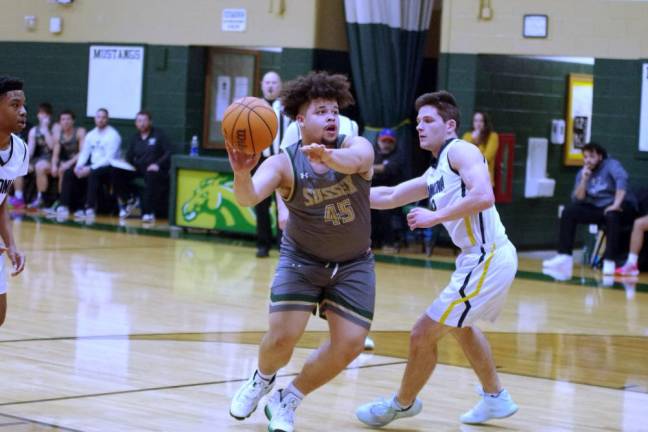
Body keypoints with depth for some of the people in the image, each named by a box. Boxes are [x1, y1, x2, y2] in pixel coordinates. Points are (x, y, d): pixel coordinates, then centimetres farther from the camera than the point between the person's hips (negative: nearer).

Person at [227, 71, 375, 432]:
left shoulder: (357, 146, -17)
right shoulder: (284, 164, -18)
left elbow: (353, 161, -42)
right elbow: (248, 197, -36)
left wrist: (327, 156, -65)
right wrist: (242, 174, -60)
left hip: (354, 265, 2)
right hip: (301, 260, -1)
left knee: (350, 345, -8)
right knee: (283, 336, -14)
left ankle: (288, 401, 15)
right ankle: (263, 379, 23)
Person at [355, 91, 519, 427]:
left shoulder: (460, 151, -10)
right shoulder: (433, 176, 17)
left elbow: (483, 196, -25)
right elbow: (388, 197, 24)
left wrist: (435, 216, -19)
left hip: (487, 259, -11)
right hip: (483, 258, 11)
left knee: (423, 334, -3)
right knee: (458, 325, 33)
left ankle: (402, 404, 19)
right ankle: (496, 399, 43)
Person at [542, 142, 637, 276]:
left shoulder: (611, 165, -8)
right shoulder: (582, 173, 8)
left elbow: (622, 180, -28)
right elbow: (577, 199, 0)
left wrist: (616, 205, -36)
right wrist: (584, 180, -13)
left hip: (622, 208, -6)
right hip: (597, 209, 6)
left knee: (611, 215, -39)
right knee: (569, 211, -9)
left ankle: (609, 262, -38)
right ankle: (564, 258, -14)